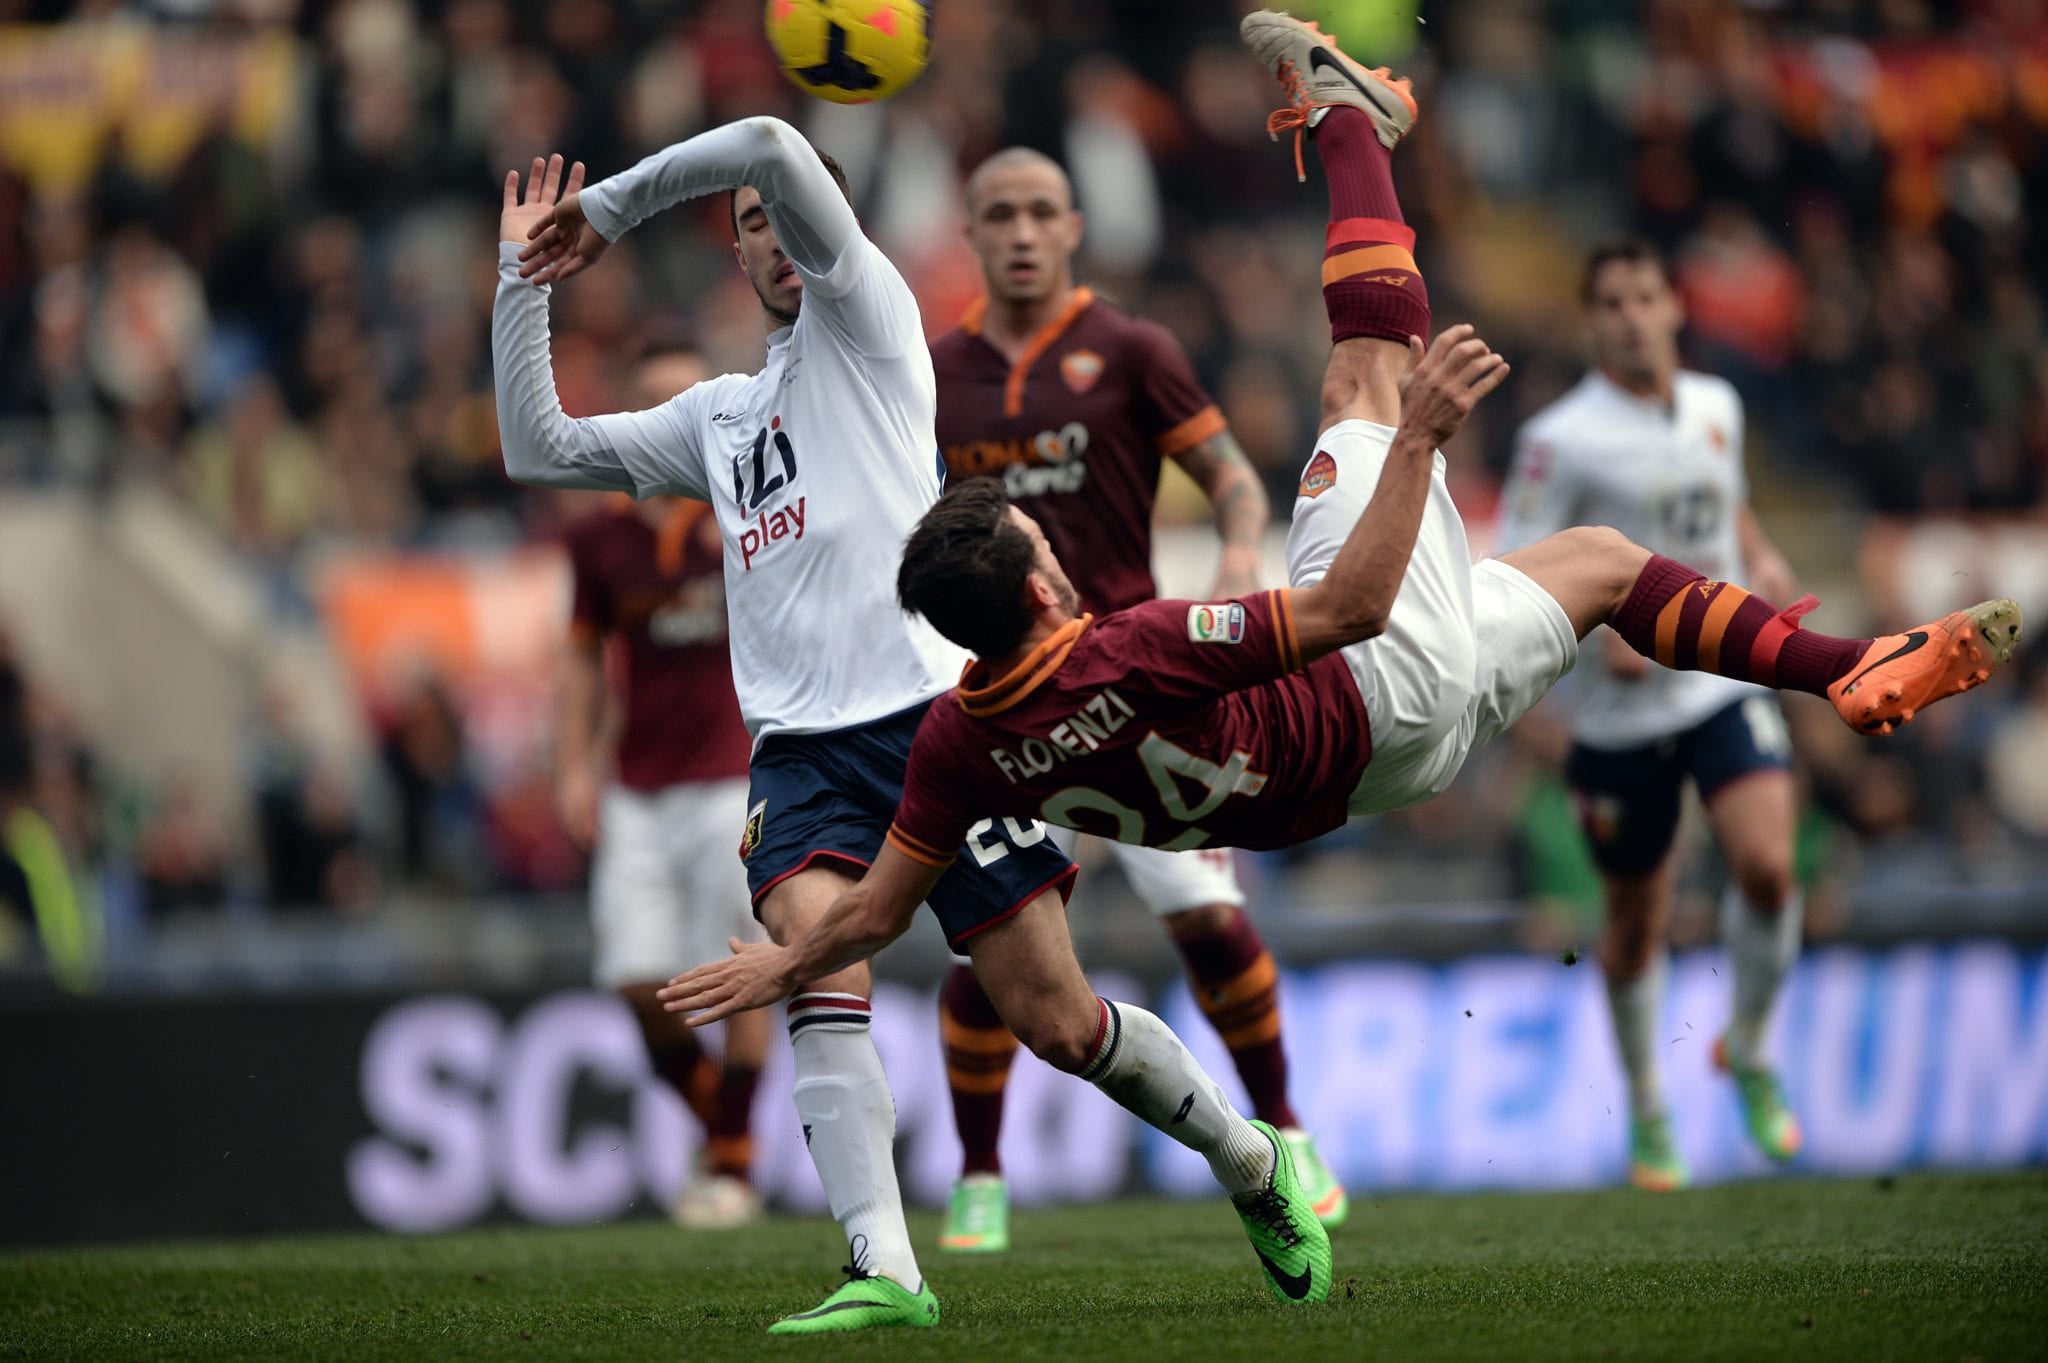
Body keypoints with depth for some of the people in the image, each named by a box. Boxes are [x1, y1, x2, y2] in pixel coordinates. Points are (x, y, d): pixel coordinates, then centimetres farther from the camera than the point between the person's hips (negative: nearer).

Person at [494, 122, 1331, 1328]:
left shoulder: (868, 317, 9)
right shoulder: (720, 416, 26)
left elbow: (772, 145, -4)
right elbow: (541, 449, 25)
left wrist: (613, 206, 6)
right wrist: (525, 281, 19)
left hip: (935, 713, -4)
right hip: (802, 750, 5)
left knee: (1056, 1020, -4)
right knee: (817, 956, -25)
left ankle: (1254, 1162, 22)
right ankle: (885, 1273, -32)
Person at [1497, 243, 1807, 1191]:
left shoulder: (1716, 406, 6)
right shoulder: (1562, 438, -11)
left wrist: (1760, 559, 6)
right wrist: (1600, 634, -25)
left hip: (1727, 685, 3)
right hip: (1623, 712, -3)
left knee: (1767, 866, -19)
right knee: (1636, 921, 8)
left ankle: (1748, 1051, 7)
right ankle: (1647, 1110, 30)